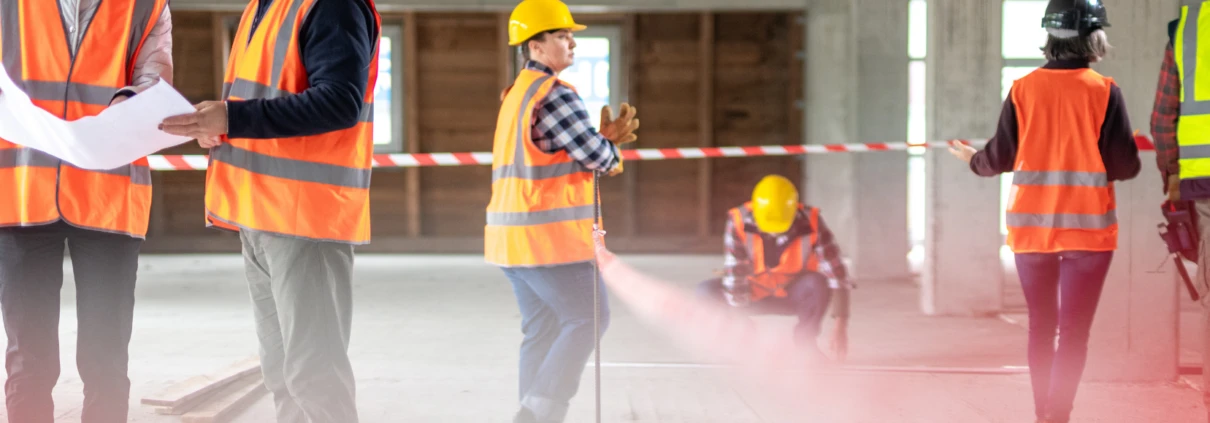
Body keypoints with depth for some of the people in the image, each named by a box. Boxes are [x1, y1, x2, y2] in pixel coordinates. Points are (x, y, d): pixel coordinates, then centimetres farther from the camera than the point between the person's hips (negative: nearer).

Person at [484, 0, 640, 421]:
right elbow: (597, 156, -15)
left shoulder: (517, 95, 18)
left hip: (513, 236, 10)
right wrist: (612, 150, 8)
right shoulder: (554, 93, -15)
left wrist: (606, 138, 7)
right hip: (550, 236, -10)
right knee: (588, 319, -3)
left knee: (543, 329, 13)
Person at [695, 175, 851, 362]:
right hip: (755, 293, 1)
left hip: (794, 295, -1)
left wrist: (841, 326, -31)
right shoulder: (739, 222, -26)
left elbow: (837, 274, -24)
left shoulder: (811, 223, -25)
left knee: (818, 284, -34)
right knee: (706, 291, -25)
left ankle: (805, 340, -7)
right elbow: (735, 275, -26)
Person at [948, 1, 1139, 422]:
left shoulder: (1024, 88, -1)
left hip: (1031, 225, 3)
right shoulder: (1103, 90, -8)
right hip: (1088, 228, -3)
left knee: (1041, 325, 17)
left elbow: (1000, 157, 3)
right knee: (1074, 330, -1)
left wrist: (973, 160, 24)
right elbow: (1125, 164, -9)